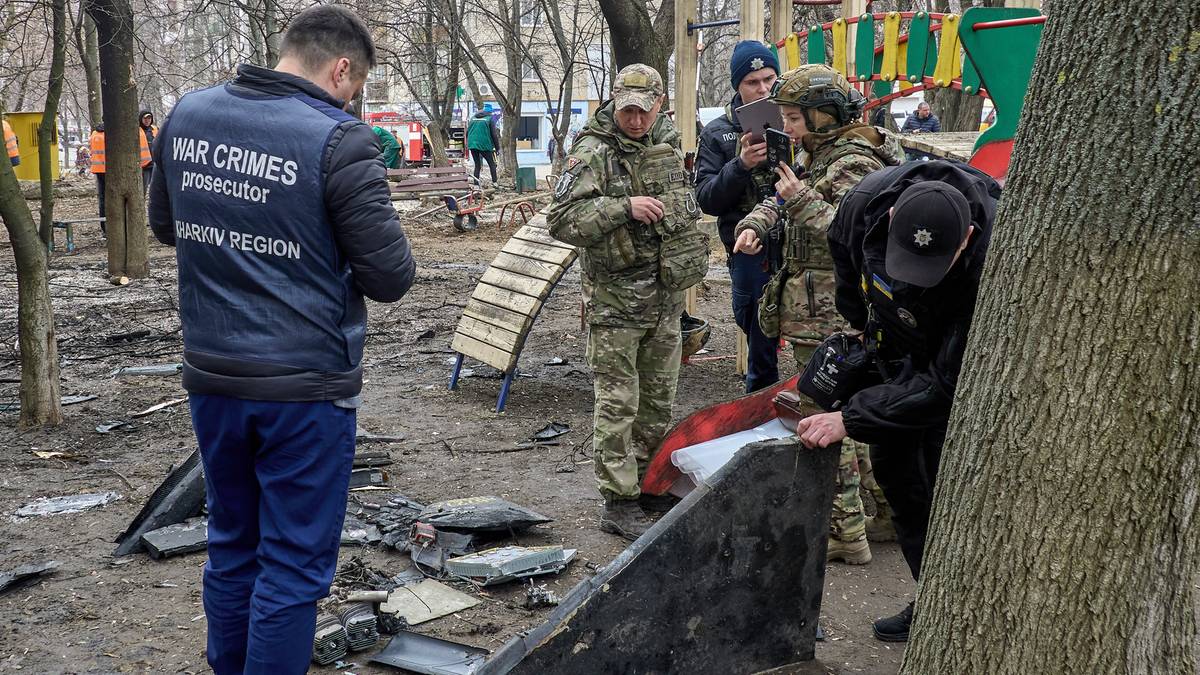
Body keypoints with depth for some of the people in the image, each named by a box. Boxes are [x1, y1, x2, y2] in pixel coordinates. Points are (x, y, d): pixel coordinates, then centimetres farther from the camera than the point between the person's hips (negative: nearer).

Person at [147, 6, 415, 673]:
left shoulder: (187, 115, 2)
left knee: (231, 549, 20)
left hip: (211, 377, 6)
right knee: (294, 567, 6)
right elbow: (391, 278, -13)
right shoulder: (340, 141, -17)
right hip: (304, 387, -6)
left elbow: (166, 226, 17)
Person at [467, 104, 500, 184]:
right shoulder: (490, 119, -1)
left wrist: (468, 144, 26)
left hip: (472, 145, 5)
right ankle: (494, 182, 0)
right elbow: (494, 134, -4)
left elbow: (467, 132, 16)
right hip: (484, 145, -5)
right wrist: (497, 147, 2)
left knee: (477, 165, 13)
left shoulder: (473, 118, 14)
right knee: (492, 164, 7)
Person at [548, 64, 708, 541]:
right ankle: (619, 502, 4)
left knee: (658, 399, 15)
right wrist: (624, 208, -29)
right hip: (616, 299, -7)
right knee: (618, 403, -3)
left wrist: (688, 260, 22)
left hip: (666, 295, 7)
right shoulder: (593, 152, -12)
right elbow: (562, 220, -21)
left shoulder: (668, 142, 10)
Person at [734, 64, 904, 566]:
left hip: (828, 317, -10)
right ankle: (889, 512, 28)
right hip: (829, 312, 10)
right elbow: (779, 202, 20)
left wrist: (802, 200, -26)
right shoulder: (821, 158, 15)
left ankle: (845, 533, 4)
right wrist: (754, 224, 0)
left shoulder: (854, 165, -16)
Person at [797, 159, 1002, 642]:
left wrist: (849, 420, -35)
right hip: (899, 355, 5)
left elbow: (947, 381, -36)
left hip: (968, 365, -5)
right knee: (895, 470, 11)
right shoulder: (866, 202, -29)